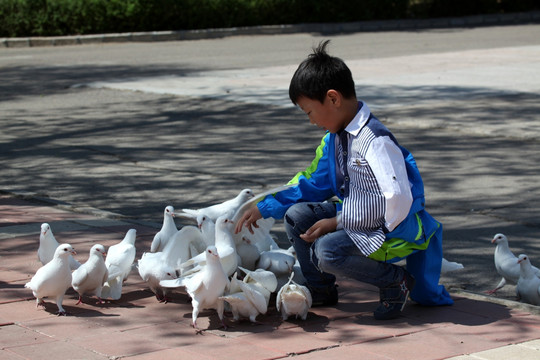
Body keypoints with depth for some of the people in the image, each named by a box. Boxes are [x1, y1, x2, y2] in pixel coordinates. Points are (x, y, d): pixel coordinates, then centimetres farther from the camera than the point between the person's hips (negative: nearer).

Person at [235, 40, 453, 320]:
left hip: (396, 231, -9)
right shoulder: (334, 137, 4)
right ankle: (321, 290, 17)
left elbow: (398, 202, -31)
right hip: (356, 219, 9)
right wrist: (263, 208, 11)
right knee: (296, 215, 1)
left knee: (327, 251, -28)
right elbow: (313, 183, 17)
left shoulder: (376, 141, -25)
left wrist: (336, 223, -21)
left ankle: (395, 282, -6)